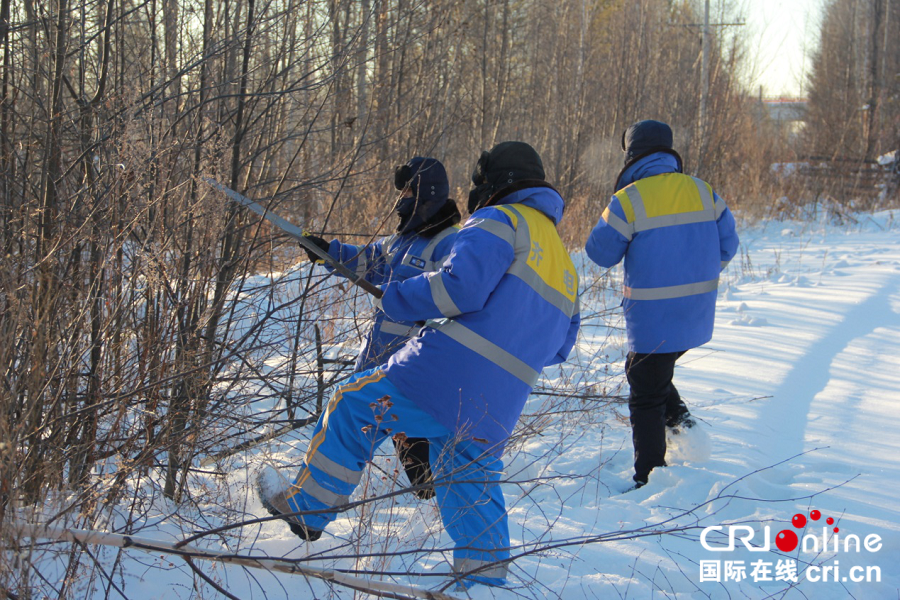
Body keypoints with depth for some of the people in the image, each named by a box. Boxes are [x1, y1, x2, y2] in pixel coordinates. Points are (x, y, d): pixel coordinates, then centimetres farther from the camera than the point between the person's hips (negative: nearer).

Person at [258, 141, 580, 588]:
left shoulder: (501, 221, -3)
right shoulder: (564, 266, 23)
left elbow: (460, 285, -18)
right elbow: (559, 346, 27)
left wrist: (396, 298, -5)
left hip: (446, 373, -7)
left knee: (352, 409, 10)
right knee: (472, 487, 18)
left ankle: (306, 510, 17)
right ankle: (486, 575, 15)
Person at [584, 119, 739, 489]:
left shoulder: (628, 201, -14)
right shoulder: (702, 192, 0)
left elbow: (601, 253, -6)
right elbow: (727, 245, 5)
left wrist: (613, 218, 11)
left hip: (653, 317, -5)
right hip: (697, 315, 5)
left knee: (646, 398, 6)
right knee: (650, 373, 28)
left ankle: (650, 479, 9)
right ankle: (678, 419, 10)